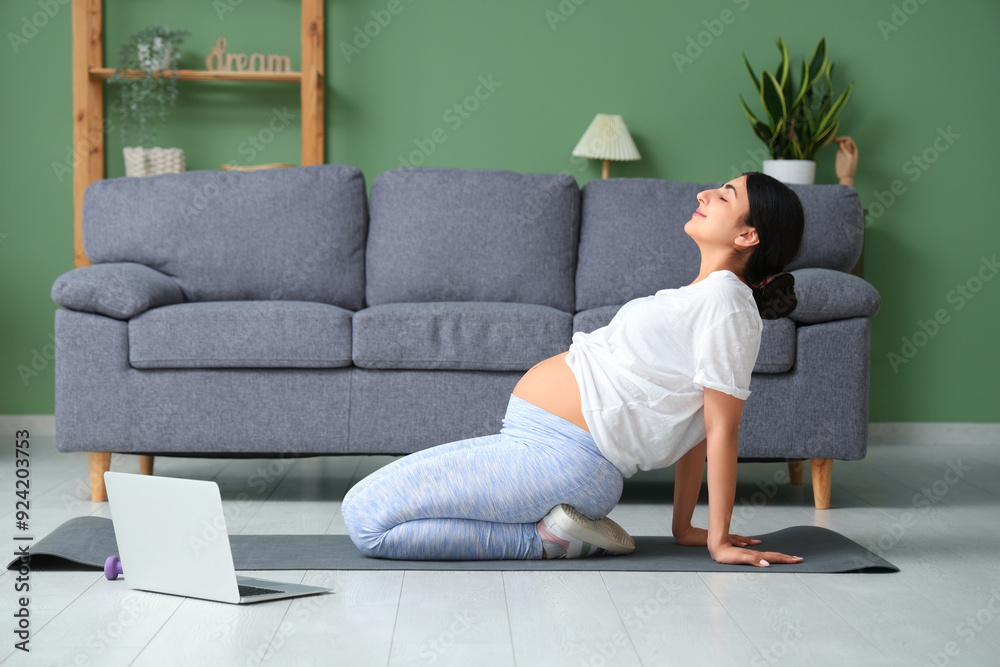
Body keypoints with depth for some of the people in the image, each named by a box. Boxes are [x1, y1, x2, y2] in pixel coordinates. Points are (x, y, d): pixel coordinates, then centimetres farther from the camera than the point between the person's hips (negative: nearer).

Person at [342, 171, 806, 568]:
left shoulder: (724, 298, -11)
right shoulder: (703, 295, 19)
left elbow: (720, 428, -14)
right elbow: (693, 426, 19)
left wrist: (718, 540, -14)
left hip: (562, 455, -11)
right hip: (534, 439, 11)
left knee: (365, 518, -16)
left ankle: (547, 538, -8)